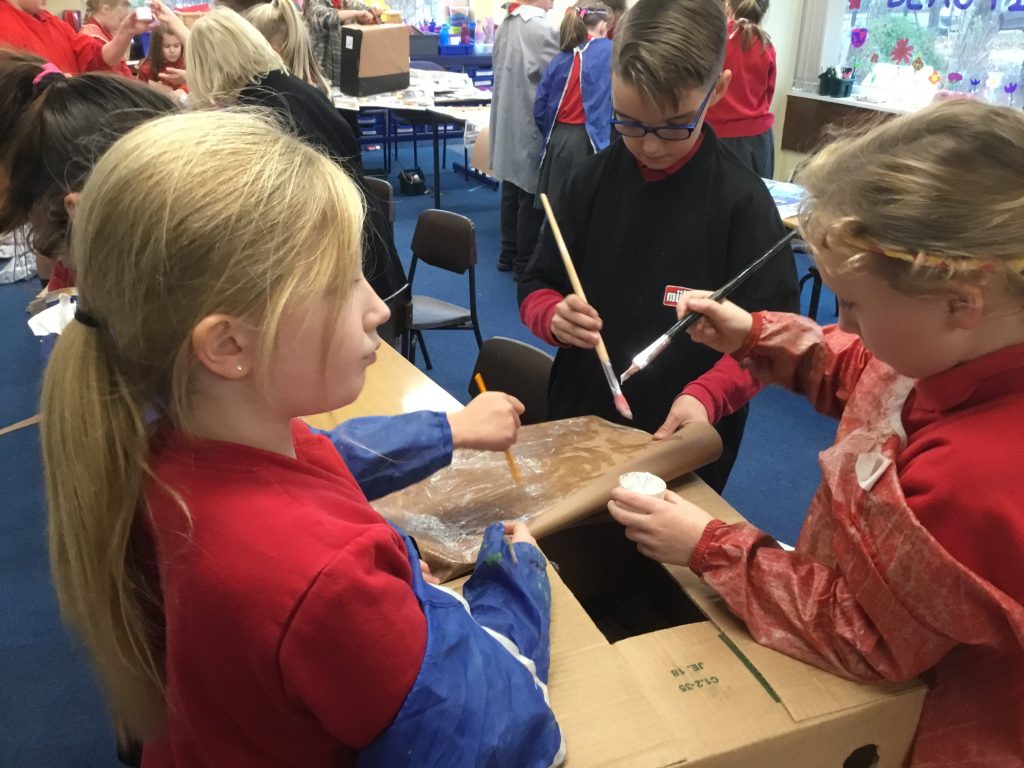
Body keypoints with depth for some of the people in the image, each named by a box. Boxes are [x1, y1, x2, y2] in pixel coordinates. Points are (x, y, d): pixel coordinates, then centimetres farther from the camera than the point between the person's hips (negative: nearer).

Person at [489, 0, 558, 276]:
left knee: (511, 191, 15)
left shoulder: (505, 25, 9)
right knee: (531, 195, 0)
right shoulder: (541, 30, -17)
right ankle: (525, 262, 8)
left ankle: (508, 254, 24)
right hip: (531, 124, -8)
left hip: (508, 122, 8)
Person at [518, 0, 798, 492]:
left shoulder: (743, 201, -14)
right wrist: (555, 317, -19)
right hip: (577, 421, 4)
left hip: (685, 443, -3)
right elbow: (536, 289, 3)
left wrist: (705, 394, -28)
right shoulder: (589, 181, -5)